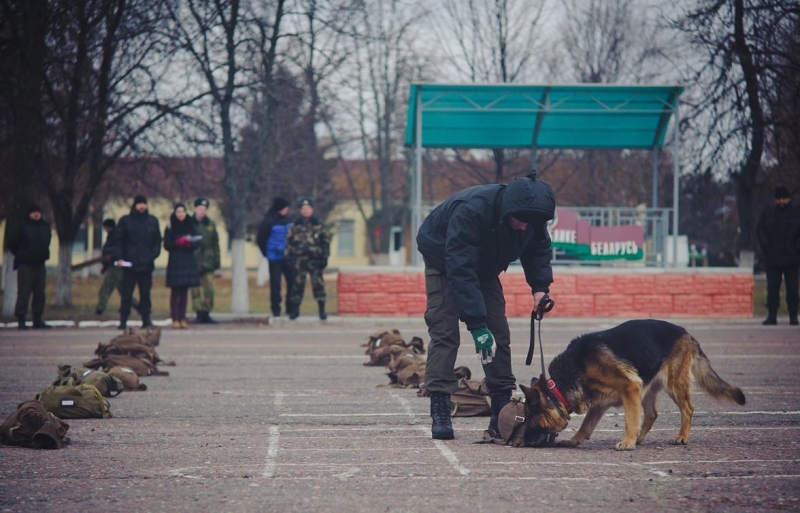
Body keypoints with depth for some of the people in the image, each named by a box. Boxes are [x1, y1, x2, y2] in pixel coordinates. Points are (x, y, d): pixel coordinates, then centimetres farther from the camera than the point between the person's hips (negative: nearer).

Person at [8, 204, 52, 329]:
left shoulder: (45, 227, 8)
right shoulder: (23, 227, -8)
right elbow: (12, 243, -1)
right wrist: (20, 255, 5)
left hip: (40, 265, 5)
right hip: (25, 266, -5)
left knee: (39, 294, 7)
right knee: (24, 293, -6)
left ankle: (38, 319, 13)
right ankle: (21, 320, -4)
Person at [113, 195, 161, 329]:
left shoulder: (152, 221, 11)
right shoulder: (126, 221, 3)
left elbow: (157, 241, 12)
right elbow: (118, 240, 1)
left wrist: (153, 255, -4)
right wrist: (119, 258, -10)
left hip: (146, 264, 2)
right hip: (129, 263, -2)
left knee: (145, 293, 5)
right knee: (127, 294, -1)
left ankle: (146, 319, 9)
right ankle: (123, 321, 2)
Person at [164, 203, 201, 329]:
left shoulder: (191, 226, 10)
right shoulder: (170, 228, 1)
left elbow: (195, 245, 8)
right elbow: (167, 245, -5)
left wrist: (189, 242, -13)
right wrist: (179, 242, -18)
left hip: (188, 261, 3)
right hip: (175, 261, -3)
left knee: (184, 291, 3)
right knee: (175, 291, -4)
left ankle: (182, 318, 7)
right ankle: (175, 319, -3)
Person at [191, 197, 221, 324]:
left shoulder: (210, 225, 13)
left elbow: (216, 244, 15)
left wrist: (216, 260, 10)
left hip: (207, 262, 3)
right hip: (193, 261, -3)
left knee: (209, 289, -1)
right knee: (196, 290, -2)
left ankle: (205, 314, 6)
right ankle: (199, 313, 1)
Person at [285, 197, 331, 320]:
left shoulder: (319, 225, 6)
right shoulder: (295, 226, 8)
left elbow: (326, 241, 6)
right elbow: (289, 241, 11)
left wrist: (325, 257, 0)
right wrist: (289, 257, 4)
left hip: (315, 259, -1)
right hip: (299, 259, 1)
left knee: (318, 284, -2)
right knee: (297, 284, 3)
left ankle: (322, 309, 4)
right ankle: (295, 309, 10)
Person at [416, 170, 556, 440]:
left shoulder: (531, 216, -21)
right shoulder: (471, 211, -41)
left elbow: (539, 249, 1)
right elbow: (460, 272, -43)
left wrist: (540, 287, -16)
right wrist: (477, 324, -45)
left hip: (485, 266, 6)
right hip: (444, 261, -6)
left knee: (498, 334, -2)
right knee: (444, 332, -17)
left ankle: (502, 409, 2)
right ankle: (439, 412, -19)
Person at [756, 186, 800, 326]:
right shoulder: (767, 213, 9)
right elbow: (759, 230, 8)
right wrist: (766, 248, -3)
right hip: (773, 259, 1)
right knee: (772, 288, 1)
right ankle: (771, 315, 4)